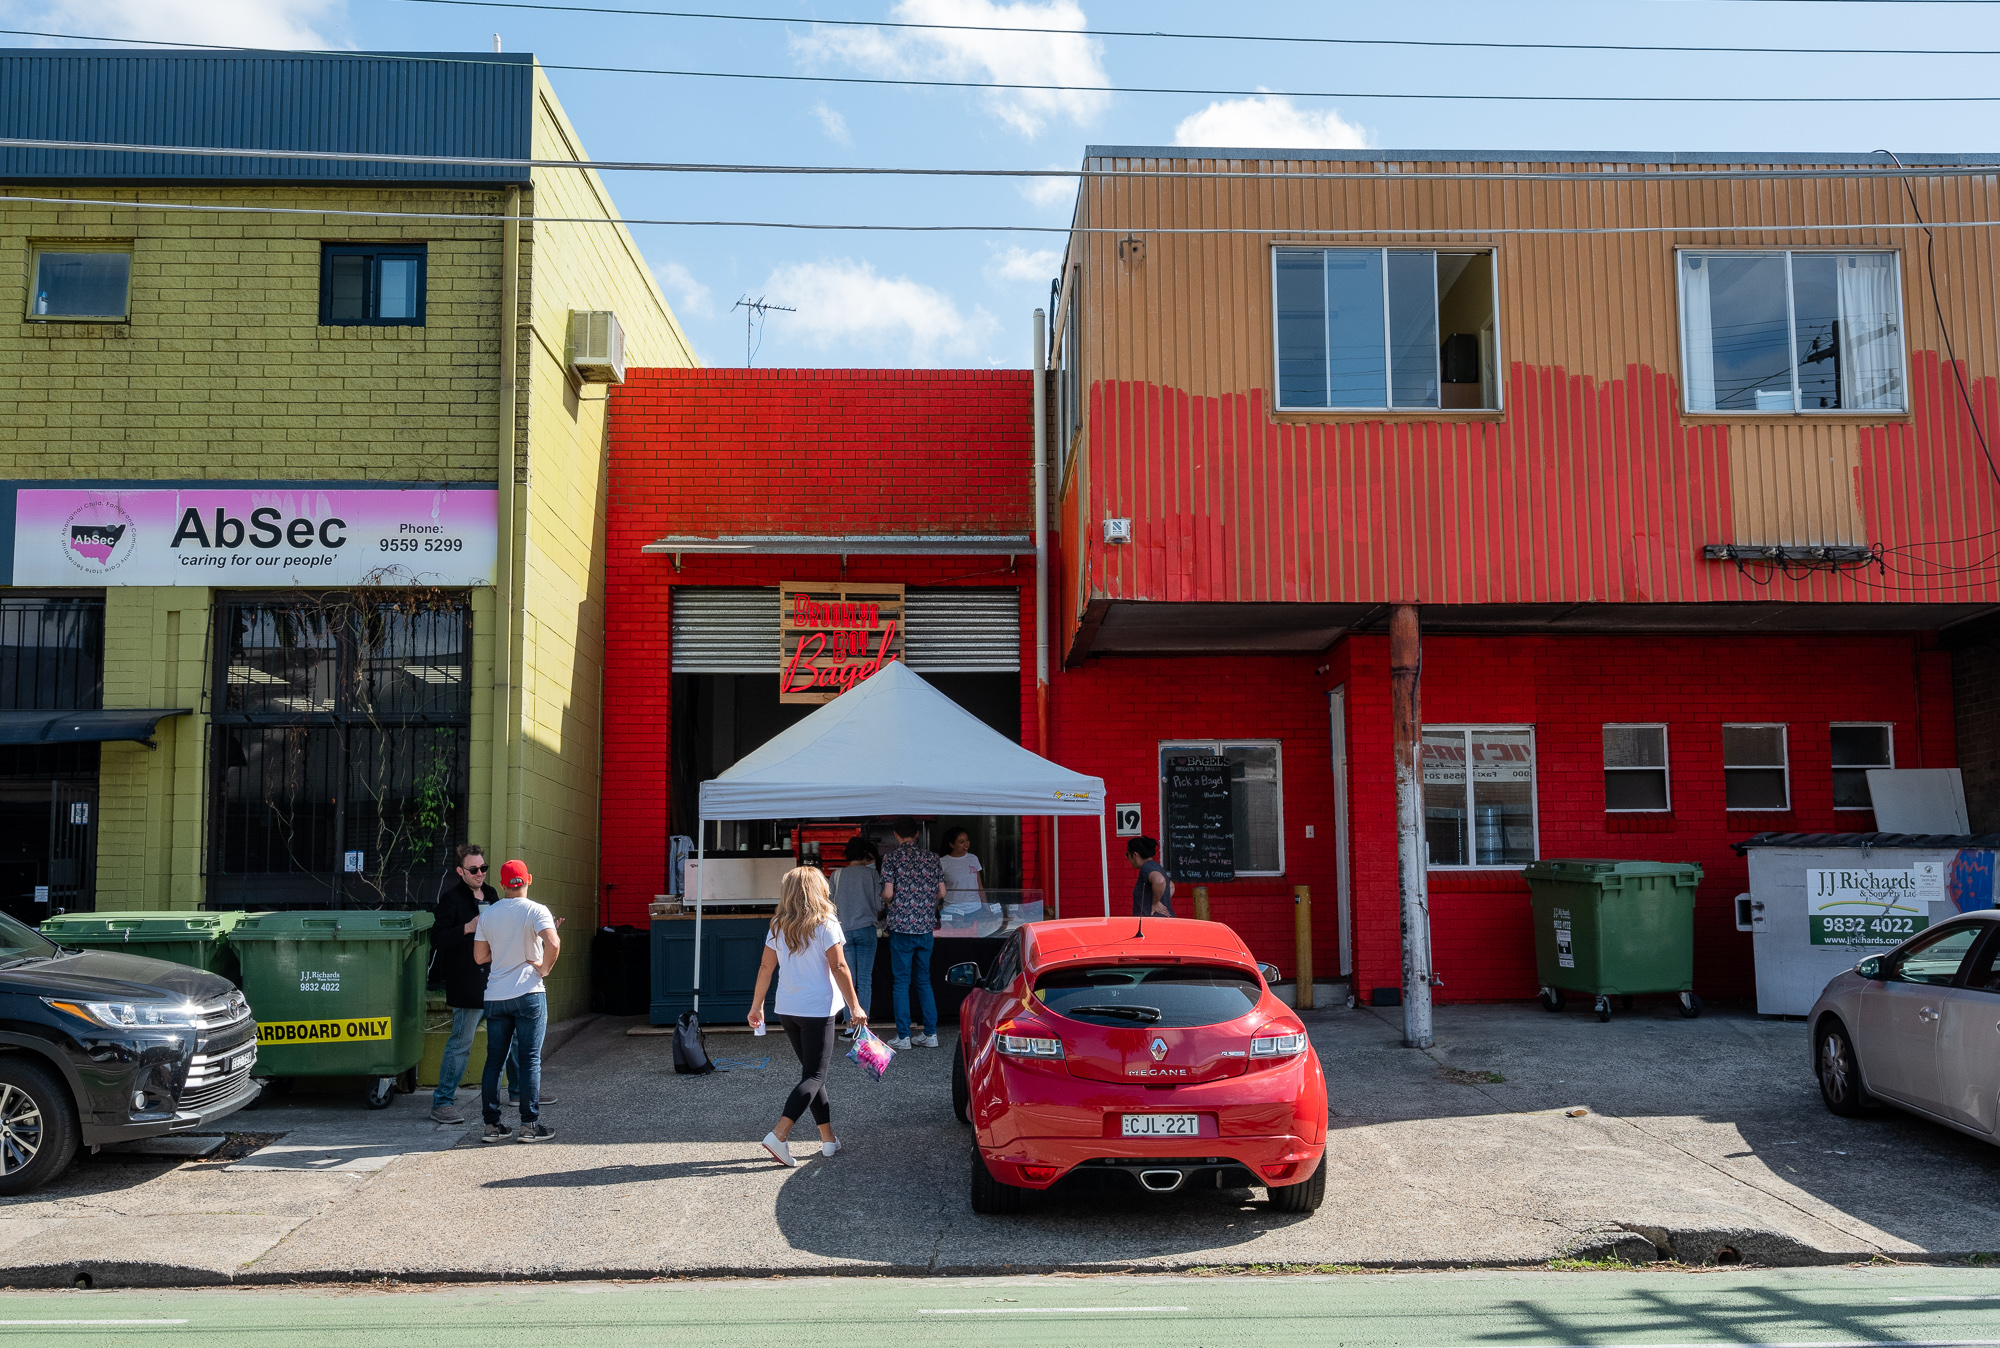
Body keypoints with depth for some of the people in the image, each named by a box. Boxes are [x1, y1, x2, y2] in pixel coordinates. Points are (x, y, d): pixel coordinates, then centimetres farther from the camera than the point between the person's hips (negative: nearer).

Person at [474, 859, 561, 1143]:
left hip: (495, 997, 4)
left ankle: (491, 1124, 11)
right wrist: (545, 968, -8)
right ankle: (530, 1124, 1)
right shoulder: (536, 911, -8)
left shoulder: (487, 914, 6)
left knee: (494, 1060, 9)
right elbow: (553, 944, -24)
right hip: (528, 993, -4)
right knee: (530, 1059, 0)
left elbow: (480, 956, 10)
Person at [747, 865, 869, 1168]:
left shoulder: (778, 926, 4)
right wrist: (854, 1006, -8)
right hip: (817, 1009, -6)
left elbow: (766, 968, 6)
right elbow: (838, 967, -13)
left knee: (813, 1071, 16)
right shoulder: (825, 924, -10)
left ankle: (828, 1138, 20)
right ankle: (779, 1134, -16)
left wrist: (756, 1006, 15)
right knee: (814, 1076, -1)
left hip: (786, 1010, 6)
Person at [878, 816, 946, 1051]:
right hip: (926, 926, 4)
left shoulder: (891, 857, -4)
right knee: (924, 980, 12)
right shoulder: (931, 857, 6)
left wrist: (885, 900, 13)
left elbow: (888, 894, -10)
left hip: (902, 926, -3)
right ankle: (931, 1034, 10)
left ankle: (903, 1036, 3)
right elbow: (942, 893, 5)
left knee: (901, 981, 3)